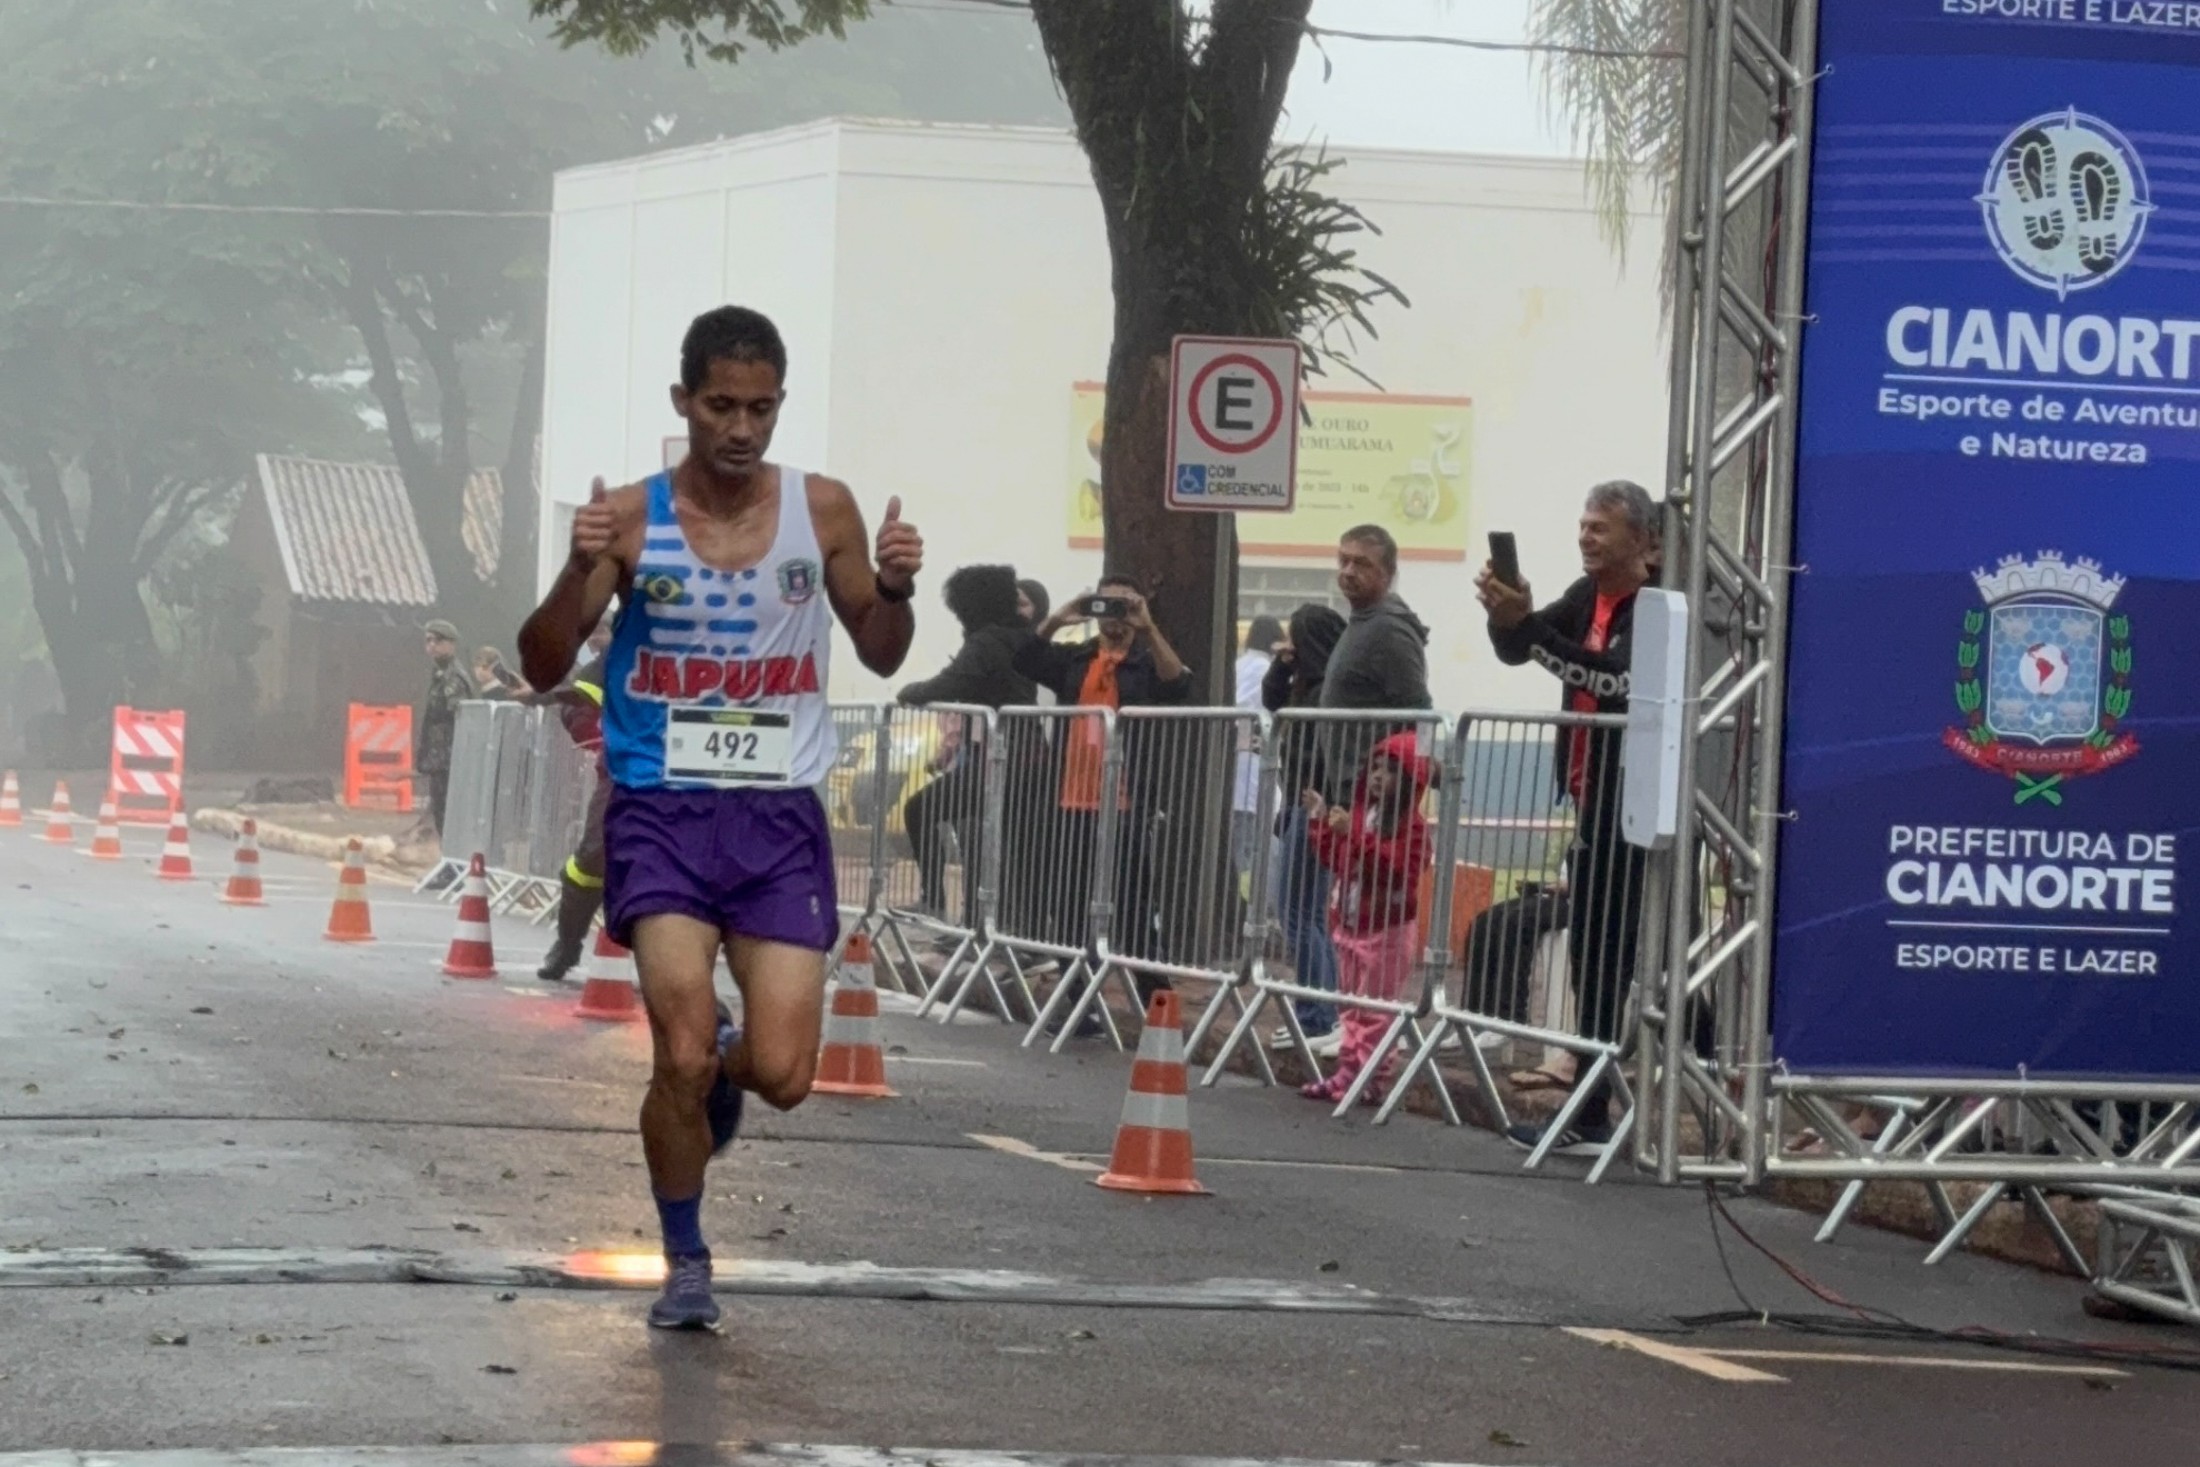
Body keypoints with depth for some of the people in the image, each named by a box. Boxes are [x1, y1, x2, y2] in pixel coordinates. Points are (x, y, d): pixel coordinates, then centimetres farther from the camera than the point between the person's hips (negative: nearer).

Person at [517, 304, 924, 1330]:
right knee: (683, 1047, -14)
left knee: (783, 1074, -7)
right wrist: (579, 572, -19)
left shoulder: (822, 510, 2)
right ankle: (685, 1262, 10)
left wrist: (894, 590, -9)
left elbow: (880, 657, 12)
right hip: (662, 810, -1)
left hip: (781, 817, 2)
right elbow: (543, 669, -1)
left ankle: (720, 1073, 33)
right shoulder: (630, 518, -3)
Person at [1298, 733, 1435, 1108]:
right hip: (1352, 925, 9)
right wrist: (1321, 821, 9)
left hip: (1388, 929, -9)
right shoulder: (1361, 813, 11)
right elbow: (1336, 859, 19)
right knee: (1353, 1006, 14)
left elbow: (1396, 866, -31)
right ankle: (1348, 1073, 21)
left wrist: (1354, 834, -35)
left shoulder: (1412, 827, -16)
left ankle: (1367, 1080, 0)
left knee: (1375, 1010, -4)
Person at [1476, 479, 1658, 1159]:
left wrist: (1524, 623, -27)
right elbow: (1515, 650, 10)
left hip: (1628, 807, -9)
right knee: (1590, 960, 12)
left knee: (1607, 961, -8)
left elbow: (1613, 677, -28)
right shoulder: (1588, 597, 12)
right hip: (1590, 800, 9)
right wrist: (1507, 617, -13)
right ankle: (1591, 1112, 18)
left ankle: (1594, 1117, -6)